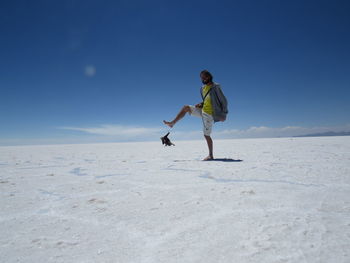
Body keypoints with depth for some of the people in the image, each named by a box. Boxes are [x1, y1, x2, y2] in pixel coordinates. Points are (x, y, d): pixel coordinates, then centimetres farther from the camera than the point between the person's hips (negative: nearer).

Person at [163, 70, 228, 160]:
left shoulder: (215, 87, -11)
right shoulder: (203, 88, 9)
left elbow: (223, 101, -10)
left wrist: (224, 115, -14)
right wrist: (201, 104, 0)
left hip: (209, 114, -7)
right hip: (202, 111, 7)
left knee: (206, 135, -2)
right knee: (186, 107, -5)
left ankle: (211, 155, 12)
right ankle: (172, 123, -2)